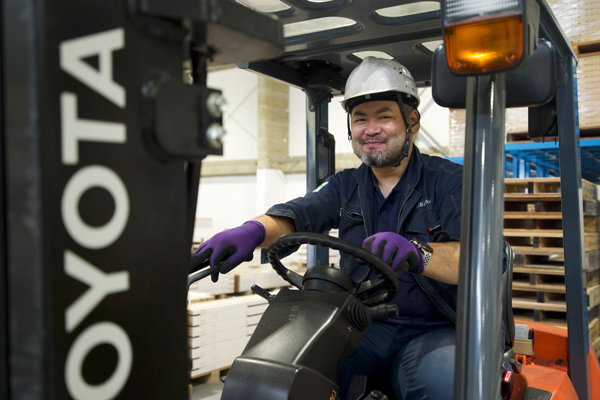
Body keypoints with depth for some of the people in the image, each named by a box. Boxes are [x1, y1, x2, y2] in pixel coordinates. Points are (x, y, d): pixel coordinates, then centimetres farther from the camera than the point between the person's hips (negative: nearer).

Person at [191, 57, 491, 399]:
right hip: (362, 328, 4)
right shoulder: (346, 186, 15)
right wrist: (253, 231, -27)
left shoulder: (449, 180, 0)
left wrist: (417, 253, -37)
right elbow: (297, 214, -3)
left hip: (432, 331, -3)